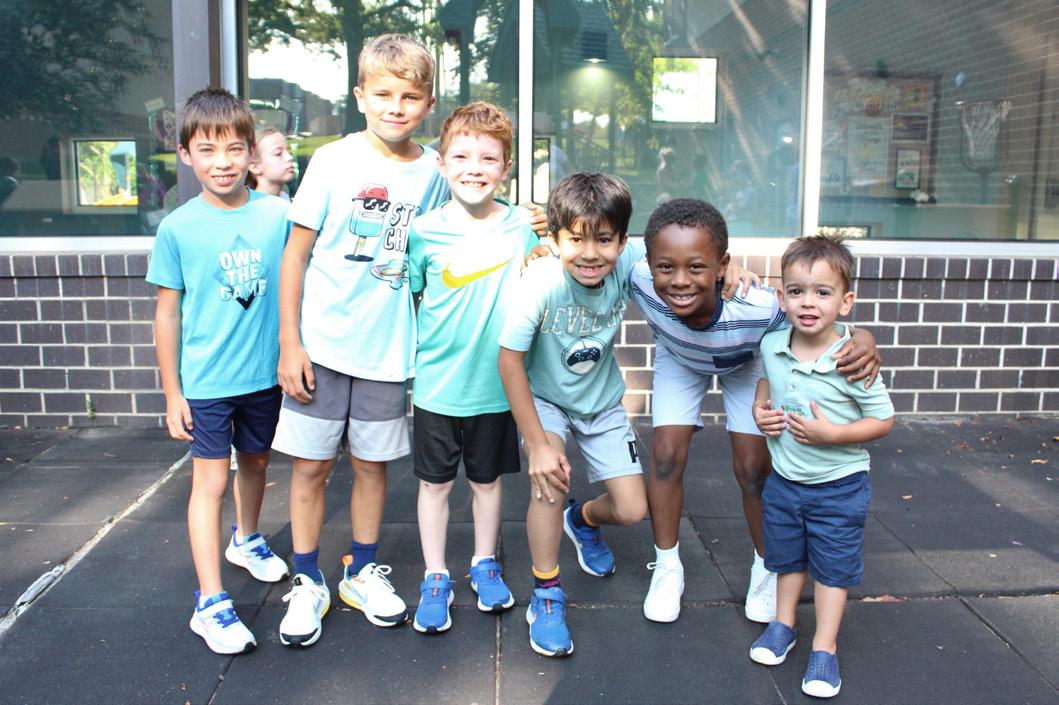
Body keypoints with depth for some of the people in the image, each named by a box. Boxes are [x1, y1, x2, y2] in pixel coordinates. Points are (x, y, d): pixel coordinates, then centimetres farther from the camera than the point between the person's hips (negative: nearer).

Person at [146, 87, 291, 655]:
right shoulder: (178, 228, -9)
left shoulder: (277, 215, -5)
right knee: (210, 480, 0)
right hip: (205, 380, -3)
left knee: (256, 461, 20)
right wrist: (172, 392, -3)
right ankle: (210, 604, 7)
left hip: (265, 373, 3)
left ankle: (245, 539, 47)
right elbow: (167, 313, -3)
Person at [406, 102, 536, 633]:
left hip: (497, 384, 1)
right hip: (437, 385, -1)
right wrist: (414, 353, -2)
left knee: (488, 479, 17)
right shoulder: (424, 231, -8)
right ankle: (435, 578, 28)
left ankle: (485, 564, 38)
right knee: (435, 483, 11)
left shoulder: (523, 227, -5)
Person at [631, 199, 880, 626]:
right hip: (679, 359, 2)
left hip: (746, 364, -1)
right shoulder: (641, 281, -41)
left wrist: (863, 342, -51)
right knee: (667, 455, -4)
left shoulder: (760, 307, -46)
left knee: (753, 467, 0)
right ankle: (667, 568, 18)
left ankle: (766, 567, 26)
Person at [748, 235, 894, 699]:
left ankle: (825, 649, 27)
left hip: (839, 486, -4)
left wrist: (831, 434, -27)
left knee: (833, 566, 11)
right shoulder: (772, 346, -10)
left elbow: (883, 420, -15)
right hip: (784, 480, 4)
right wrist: (761, 408, -5)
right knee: (786, 556, 22)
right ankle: (783, 625, 43)